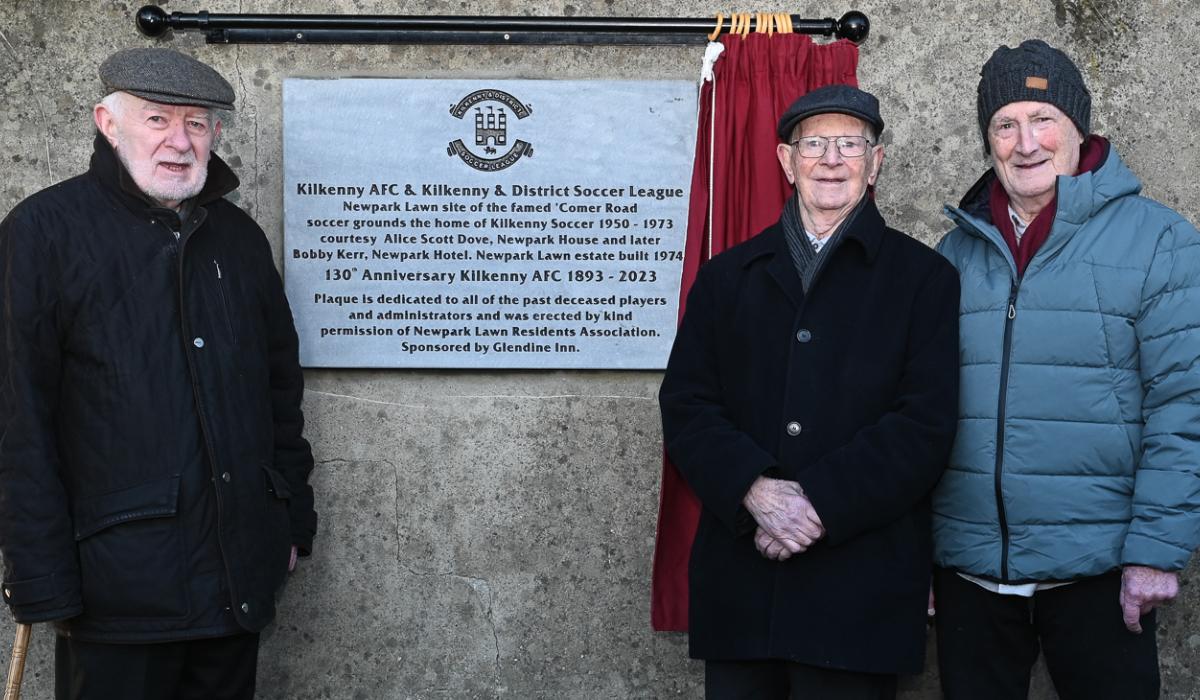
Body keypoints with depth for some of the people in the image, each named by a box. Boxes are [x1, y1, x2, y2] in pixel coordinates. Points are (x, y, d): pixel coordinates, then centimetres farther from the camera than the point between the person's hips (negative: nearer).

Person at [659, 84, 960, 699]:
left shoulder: (923, 277, 5)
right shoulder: (726, 277, 13)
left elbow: (926, 424, -5)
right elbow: (686, 407, 4)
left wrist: (819, 502, -15)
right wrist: (756, 491, -13)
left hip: (862, 585, -2)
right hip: (738, 579, 2)